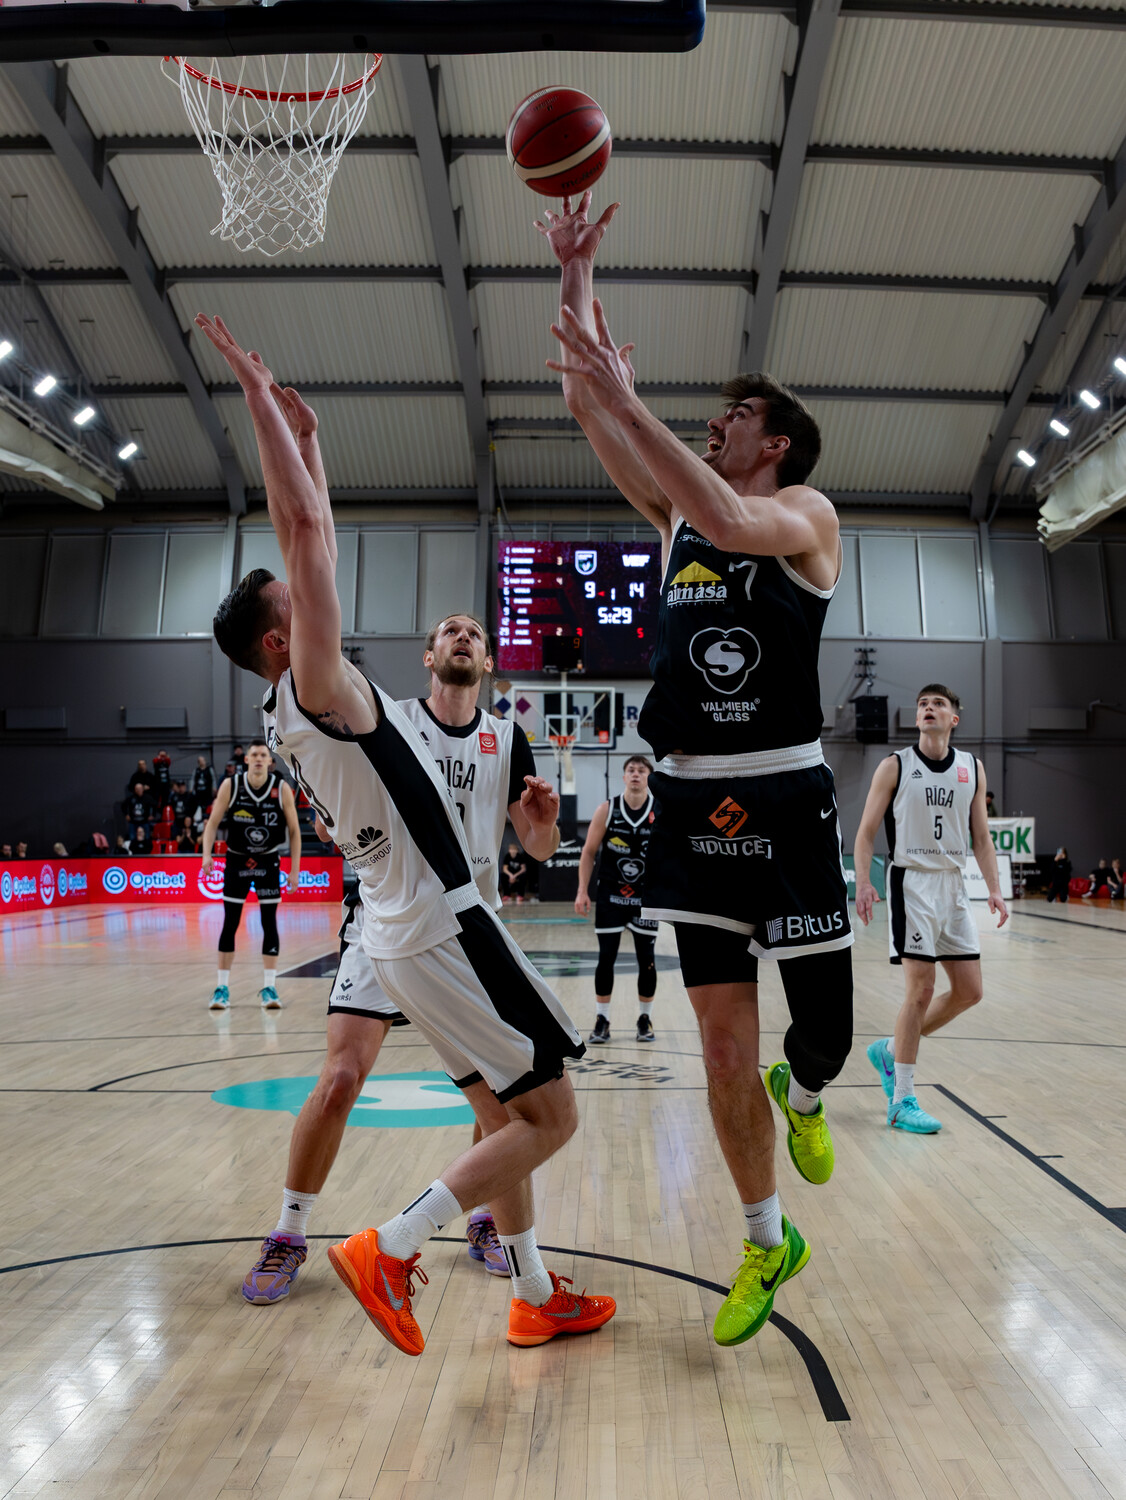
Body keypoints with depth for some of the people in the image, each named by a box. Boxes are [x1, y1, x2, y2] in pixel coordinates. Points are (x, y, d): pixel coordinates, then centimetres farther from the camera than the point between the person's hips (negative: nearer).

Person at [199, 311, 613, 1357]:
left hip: (409, 934, 10)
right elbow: (304, 527, -21)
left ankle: (535, 1298, 29)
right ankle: (390, 1247, 3)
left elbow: (309, 544, 15)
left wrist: (304, 439, 16)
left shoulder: (293, 712, 9)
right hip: (441, 931, -10)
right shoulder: (318, 688, -15)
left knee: (504, 1116, 18)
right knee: (549, 1117, 1)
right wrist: (260, 397, -15)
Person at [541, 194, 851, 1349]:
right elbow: (585, 405, 12)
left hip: (782, 796, -4)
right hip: (690, 798, 4)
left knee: (824, 1023, 2)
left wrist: (625, 396, -25)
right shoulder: (674, 513, 15)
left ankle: (802, 1098, 40)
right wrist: (576, 269, 12)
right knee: (721, 1037, 7)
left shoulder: (807, 512, 1)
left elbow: (731, 525, -23)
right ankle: (766, 1242, 25)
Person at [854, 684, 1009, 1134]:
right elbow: (866, 831, -3)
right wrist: (863, 883, -16)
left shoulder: (972, 768, 9)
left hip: (954, 886, 6)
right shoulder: (895, 766, -3)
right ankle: (902, 1102, 3)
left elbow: (980, 836, 12)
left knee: (969, 991, 5)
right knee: (921, 990, -9)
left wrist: (994, 889, 2)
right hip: (912, 882, -5)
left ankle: (891, 1051, 25)